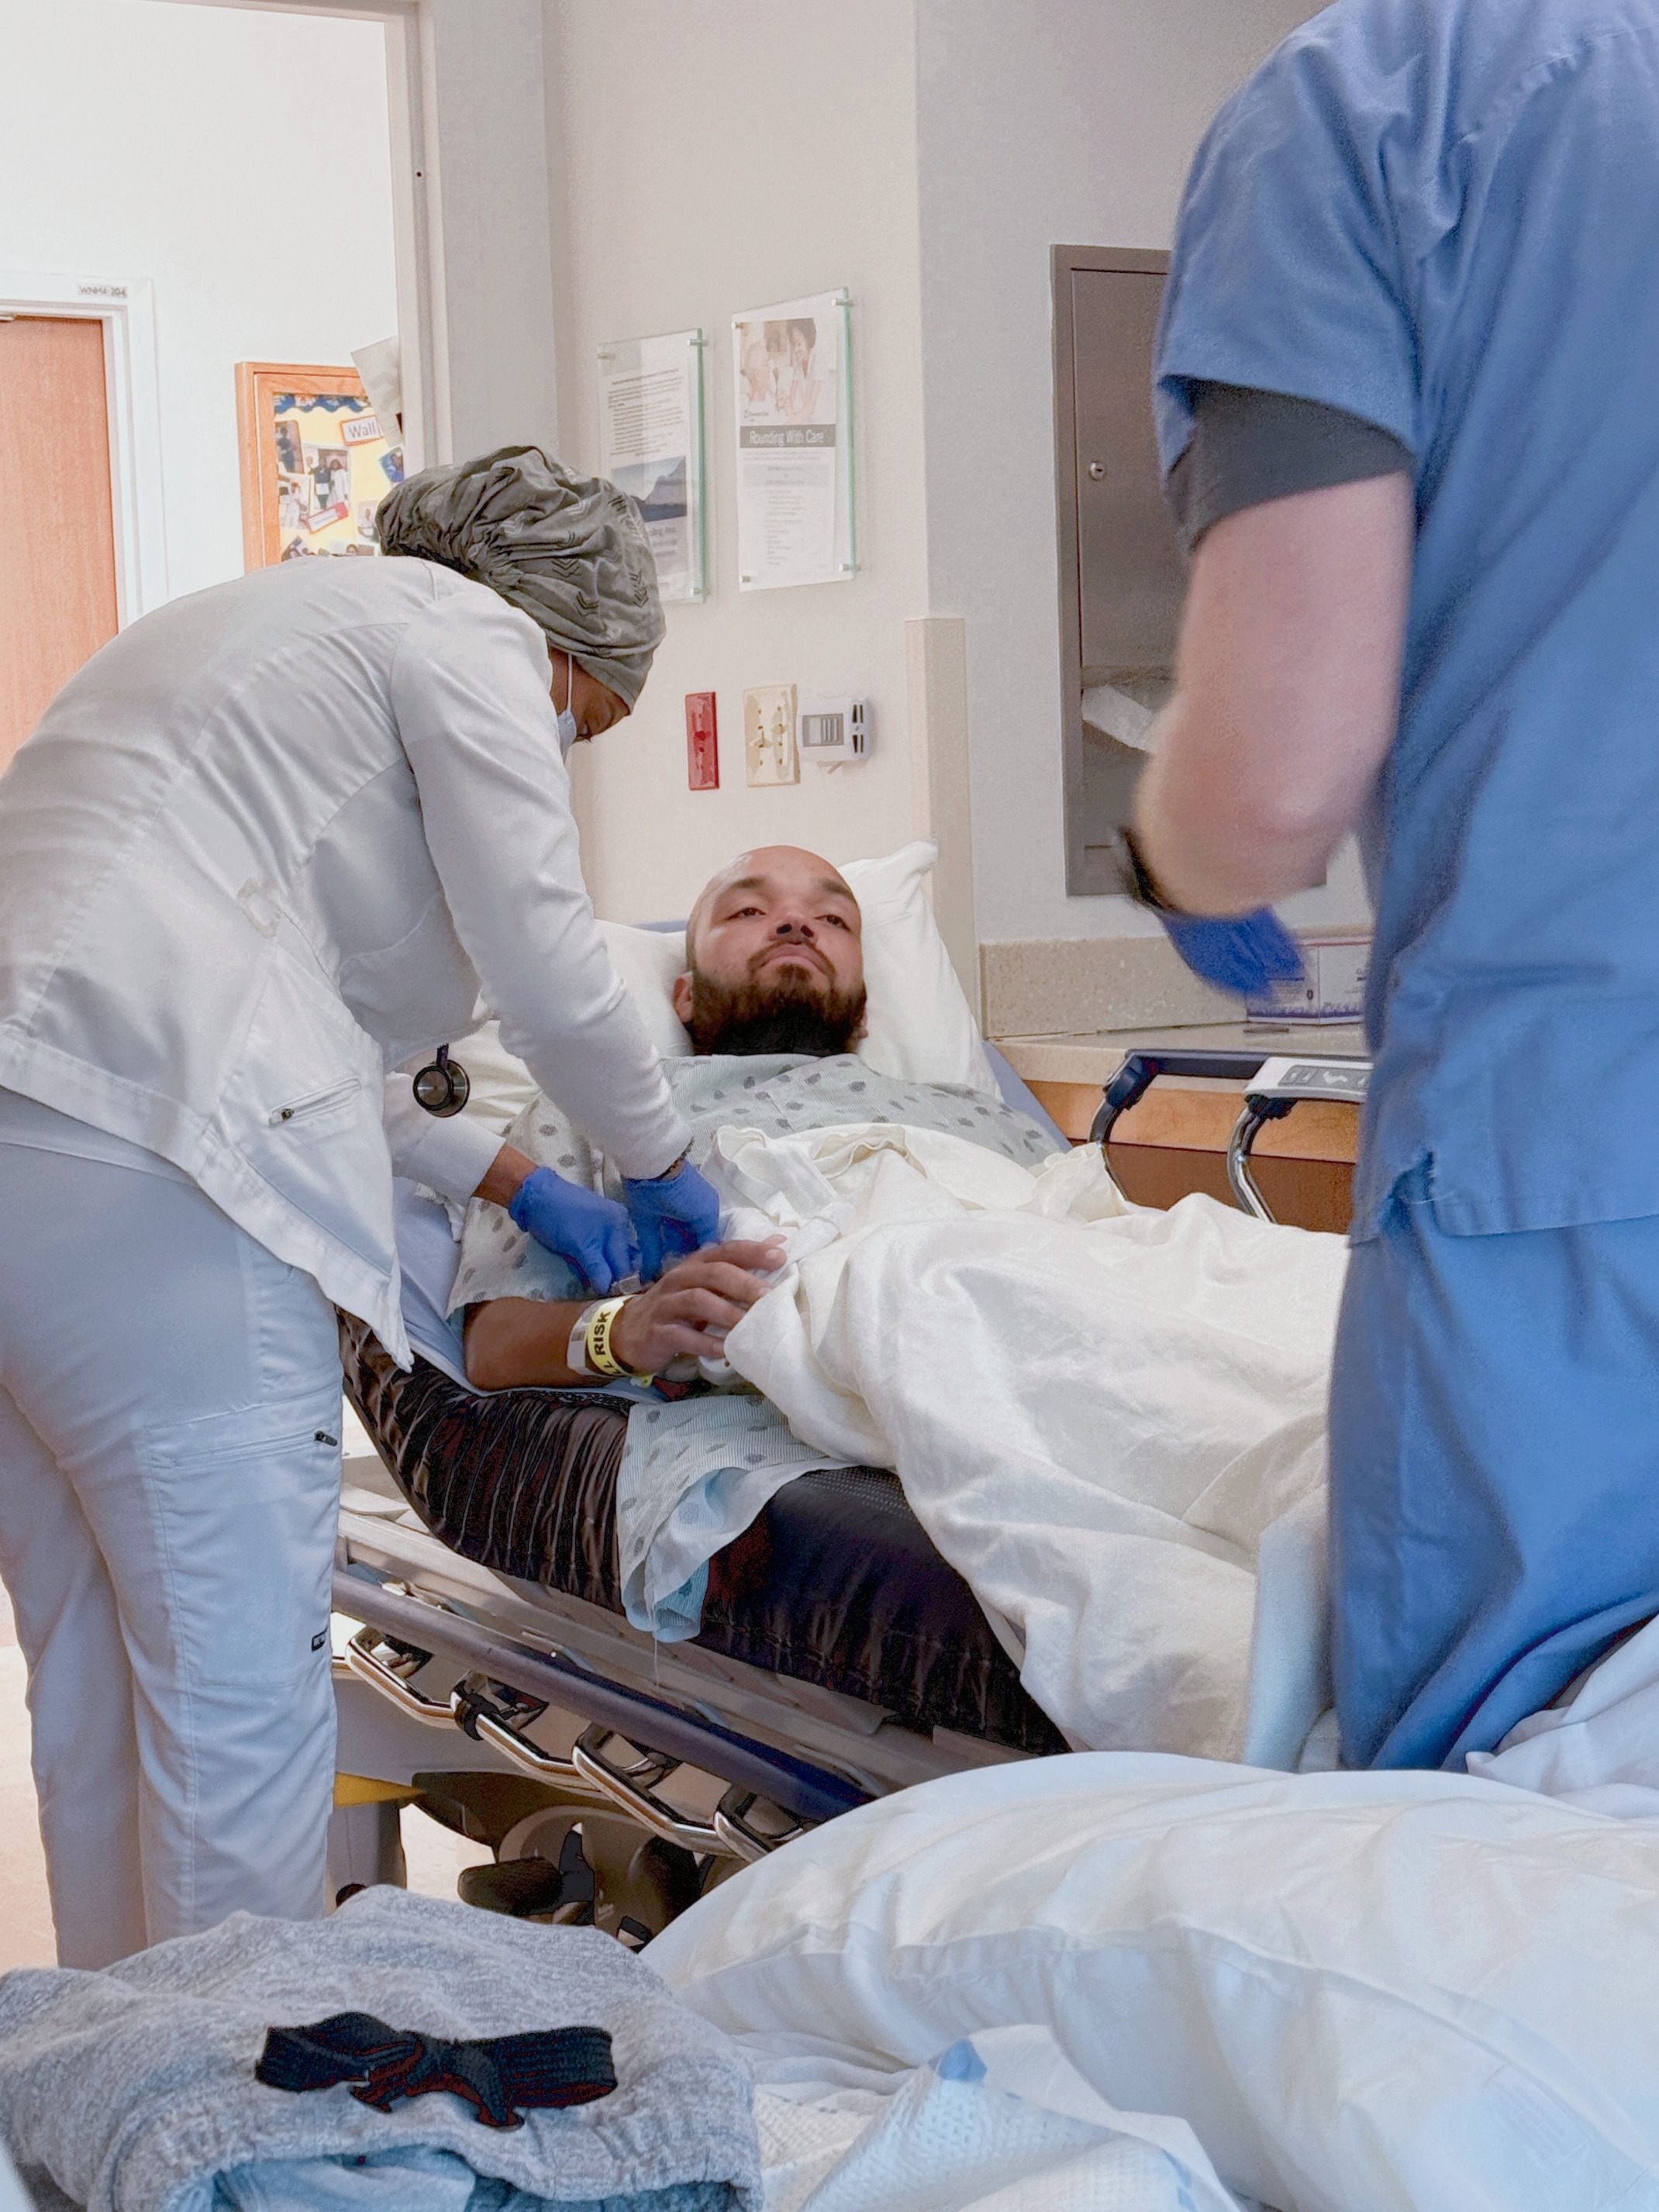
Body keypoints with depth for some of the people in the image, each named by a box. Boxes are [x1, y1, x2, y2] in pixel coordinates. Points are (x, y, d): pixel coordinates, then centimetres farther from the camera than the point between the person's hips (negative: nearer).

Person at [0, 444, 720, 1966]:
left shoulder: (281, 623, 33)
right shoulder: (468, 637, 5)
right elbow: (550, 970, -1)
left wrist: (514, 1183, 31)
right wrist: (661, 1167, 17)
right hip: (135, 1164, -10)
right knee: (242, 1684, -3)